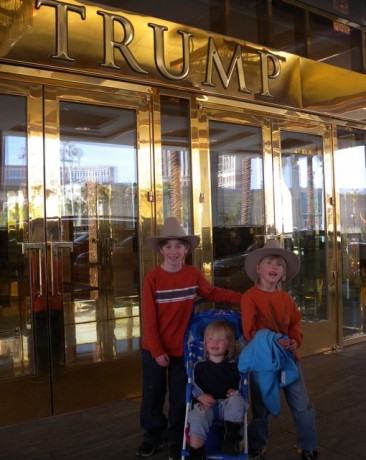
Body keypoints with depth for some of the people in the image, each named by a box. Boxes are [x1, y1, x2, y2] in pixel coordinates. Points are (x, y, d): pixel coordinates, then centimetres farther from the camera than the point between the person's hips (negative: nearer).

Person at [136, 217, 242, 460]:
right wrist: (157, 350, -14)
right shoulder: (153, 278, -14)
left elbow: (213, 293, 9)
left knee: (180, 396, 14)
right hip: (155, 348, -1)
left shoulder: (194, 274, -7)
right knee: (153, 395, 15)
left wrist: (243, 298, -1)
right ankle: (153, 436, 37)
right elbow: (149, 319, -13)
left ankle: (176, 440, 35)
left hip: (182, 347, 1)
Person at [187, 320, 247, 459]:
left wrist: (235, 391, -10)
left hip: (227, 403, 1)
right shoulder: (200, 365, 7)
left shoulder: (233, 365, 10)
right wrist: (201, 396, -17)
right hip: (205, 403, -1)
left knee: (237, 401, -31)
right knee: (197, 418, -32)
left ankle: (231, 439, -12)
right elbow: (194, 384, 1)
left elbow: (239, 382, 12)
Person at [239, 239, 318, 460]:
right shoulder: (250, 296, -10)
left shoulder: (286, 298, 7)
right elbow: (250, 329, -16)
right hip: (262, 356, -4)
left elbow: (296, 323, 8)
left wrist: (295, 341, -12)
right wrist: (272, 341, -27)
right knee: (261, 406, 10)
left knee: (302, 405, 10)